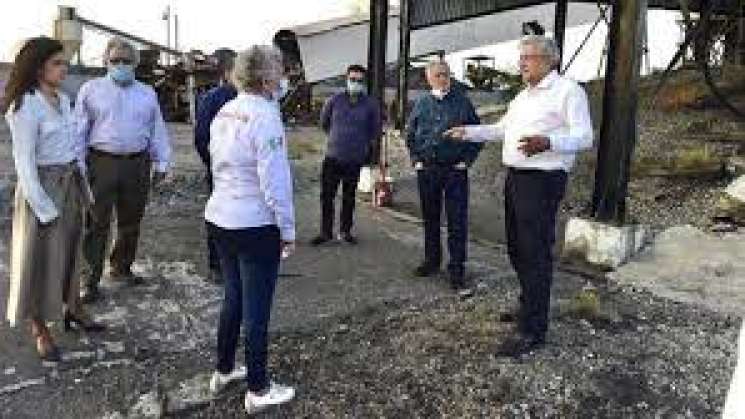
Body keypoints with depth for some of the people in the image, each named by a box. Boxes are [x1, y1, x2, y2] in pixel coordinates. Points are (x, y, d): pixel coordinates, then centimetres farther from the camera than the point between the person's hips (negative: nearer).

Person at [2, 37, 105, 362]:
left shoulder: (63, 99, 6)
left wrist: (83, 185, 11)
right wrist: (44, 209, -18)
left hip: (71, 185, 7)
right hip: (44, 188, -7)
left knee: (70, 251, 21)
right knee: (42, 259, 6)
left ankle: (72, 309, 40)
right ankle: (40, 331, 21)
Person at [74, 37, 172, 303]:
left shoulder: (147, 94, 13)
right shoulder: (90, 90, 6)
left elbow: (157, 131, 13)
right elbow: (79, 130, 4)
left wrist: (160, 164, 9)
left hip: (137, 164, 3)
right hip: (102, 163, -3)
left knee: (131, 221, 13)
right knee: (96, 224, -3)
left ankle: (121, 268, 31)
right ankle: (90, 281, 4)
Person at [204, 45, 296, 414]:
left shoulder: (224, 113, 7)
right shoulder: (265, 117, -17)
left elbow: (218, 165, 12)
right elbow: (275, 182, -18)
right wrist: (288, 230, -11)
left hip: (219, 218, 8)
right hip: (256, 226, -8)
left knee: (232, 298, 22)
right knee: (257, 309, 4)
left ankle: (224, 371, 37)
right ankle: (258, 390, 19)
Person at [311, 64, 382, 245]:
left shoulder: (371, 104, -1)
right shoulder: (335, 100, 0)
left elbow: (375, 130, 13)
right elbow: (324, 122, 15)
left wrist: (364, 144, 11)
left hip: (355, 160, 0)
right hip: (333, 157, 0)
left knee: (349, 198, 10)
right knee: (326, 196, 0)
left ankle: (345, 231, 23)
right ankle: (326, 232, 13)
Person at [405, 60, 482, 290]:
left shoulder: (462, 102, 2)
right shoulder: (421, 104, 9)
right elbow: (410, 135, 18)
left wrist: (466, 160, -3)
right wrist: (416, 159, 8)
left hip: (455, 169, -3)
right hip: (427, 170, 3)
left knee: (457, 220, -2)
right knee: (430, 217, 12)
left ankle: (456, 268, 6)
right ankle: (432, 260, 26)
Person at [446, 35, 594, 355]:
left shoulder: (568, 91, -9)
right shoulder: (523, 97, 20)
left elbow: (584, 137, -18)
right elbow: (501, 129, 30)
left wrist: (547, 142, -35)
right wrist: (467, 132, 23)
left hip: (542, 181, -9)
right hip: (515, 178, 9)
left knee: (536, 254, -7)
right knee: (517, 249, 17)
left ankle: (533, 331, 0)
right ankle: (529, 308, 34)